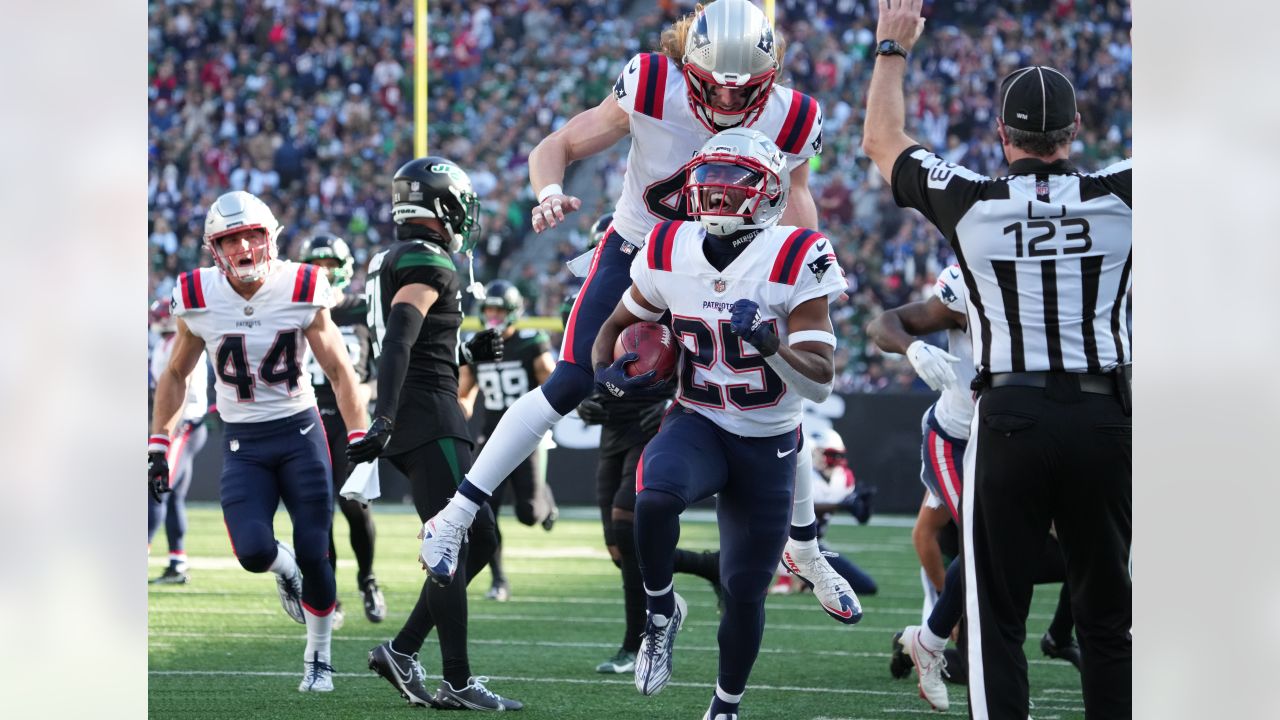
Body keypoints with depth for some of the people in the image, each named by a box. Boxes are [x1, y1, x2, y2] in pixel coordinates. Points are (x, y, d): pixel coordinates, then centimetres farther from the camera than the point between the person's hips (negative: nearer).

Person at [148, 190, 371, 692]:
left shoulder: (301, 292, -10)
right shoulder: (198, 300, -7)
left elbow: (340, 373, -1)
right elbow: (175, 376, 9)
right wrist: (158, 444, 5)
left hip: (299, 429, -1)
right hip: (243, 442, 1)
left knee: (314, 554, -4)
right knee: (253, 551, -19)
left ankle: (318, 660, 19)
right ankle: (286, 569, 20)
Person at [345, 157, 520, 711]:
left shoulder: (392, 262, 18)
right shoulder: (429, 264, -12)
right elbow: (398, 342, -25)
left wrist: (469, 353, 18)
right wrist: (383, 420, -32)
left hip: (409, 418, 10)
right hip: (427, 415, -10)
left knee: (479, 538, 13)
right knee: (451, 546, -7)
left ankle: (402, 652, 8)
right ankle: (457, 682, -7)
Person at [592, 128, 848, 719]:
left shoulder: (795, 262, -16)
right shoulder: (669, 253, -5)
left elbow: (820, 383, -20)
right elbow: (617, 325, 13)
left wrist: (770, 343, -38)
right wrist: (607, 370, -9)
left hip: (767, 446, -1)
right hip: (696, 425, 1)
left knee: (744, 591, 5)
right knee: (655, 497, -33)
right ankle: (661, 610, -6)